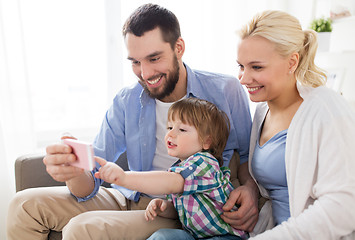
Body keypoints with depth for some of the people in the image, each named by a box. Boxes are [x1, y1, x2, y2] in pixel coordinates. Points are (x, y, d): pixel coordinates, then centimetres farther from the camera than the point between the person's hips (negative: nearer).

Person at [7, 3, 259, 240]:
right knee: (25, 205, 0)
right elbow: (92, 178, -6)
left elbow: (247, 154, 2)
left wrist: (250, 189, -21)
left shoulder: (225, 91, -10)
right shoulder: (126, 102, -2)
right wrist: (74, 172, -30)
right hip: (133, 198, 4)